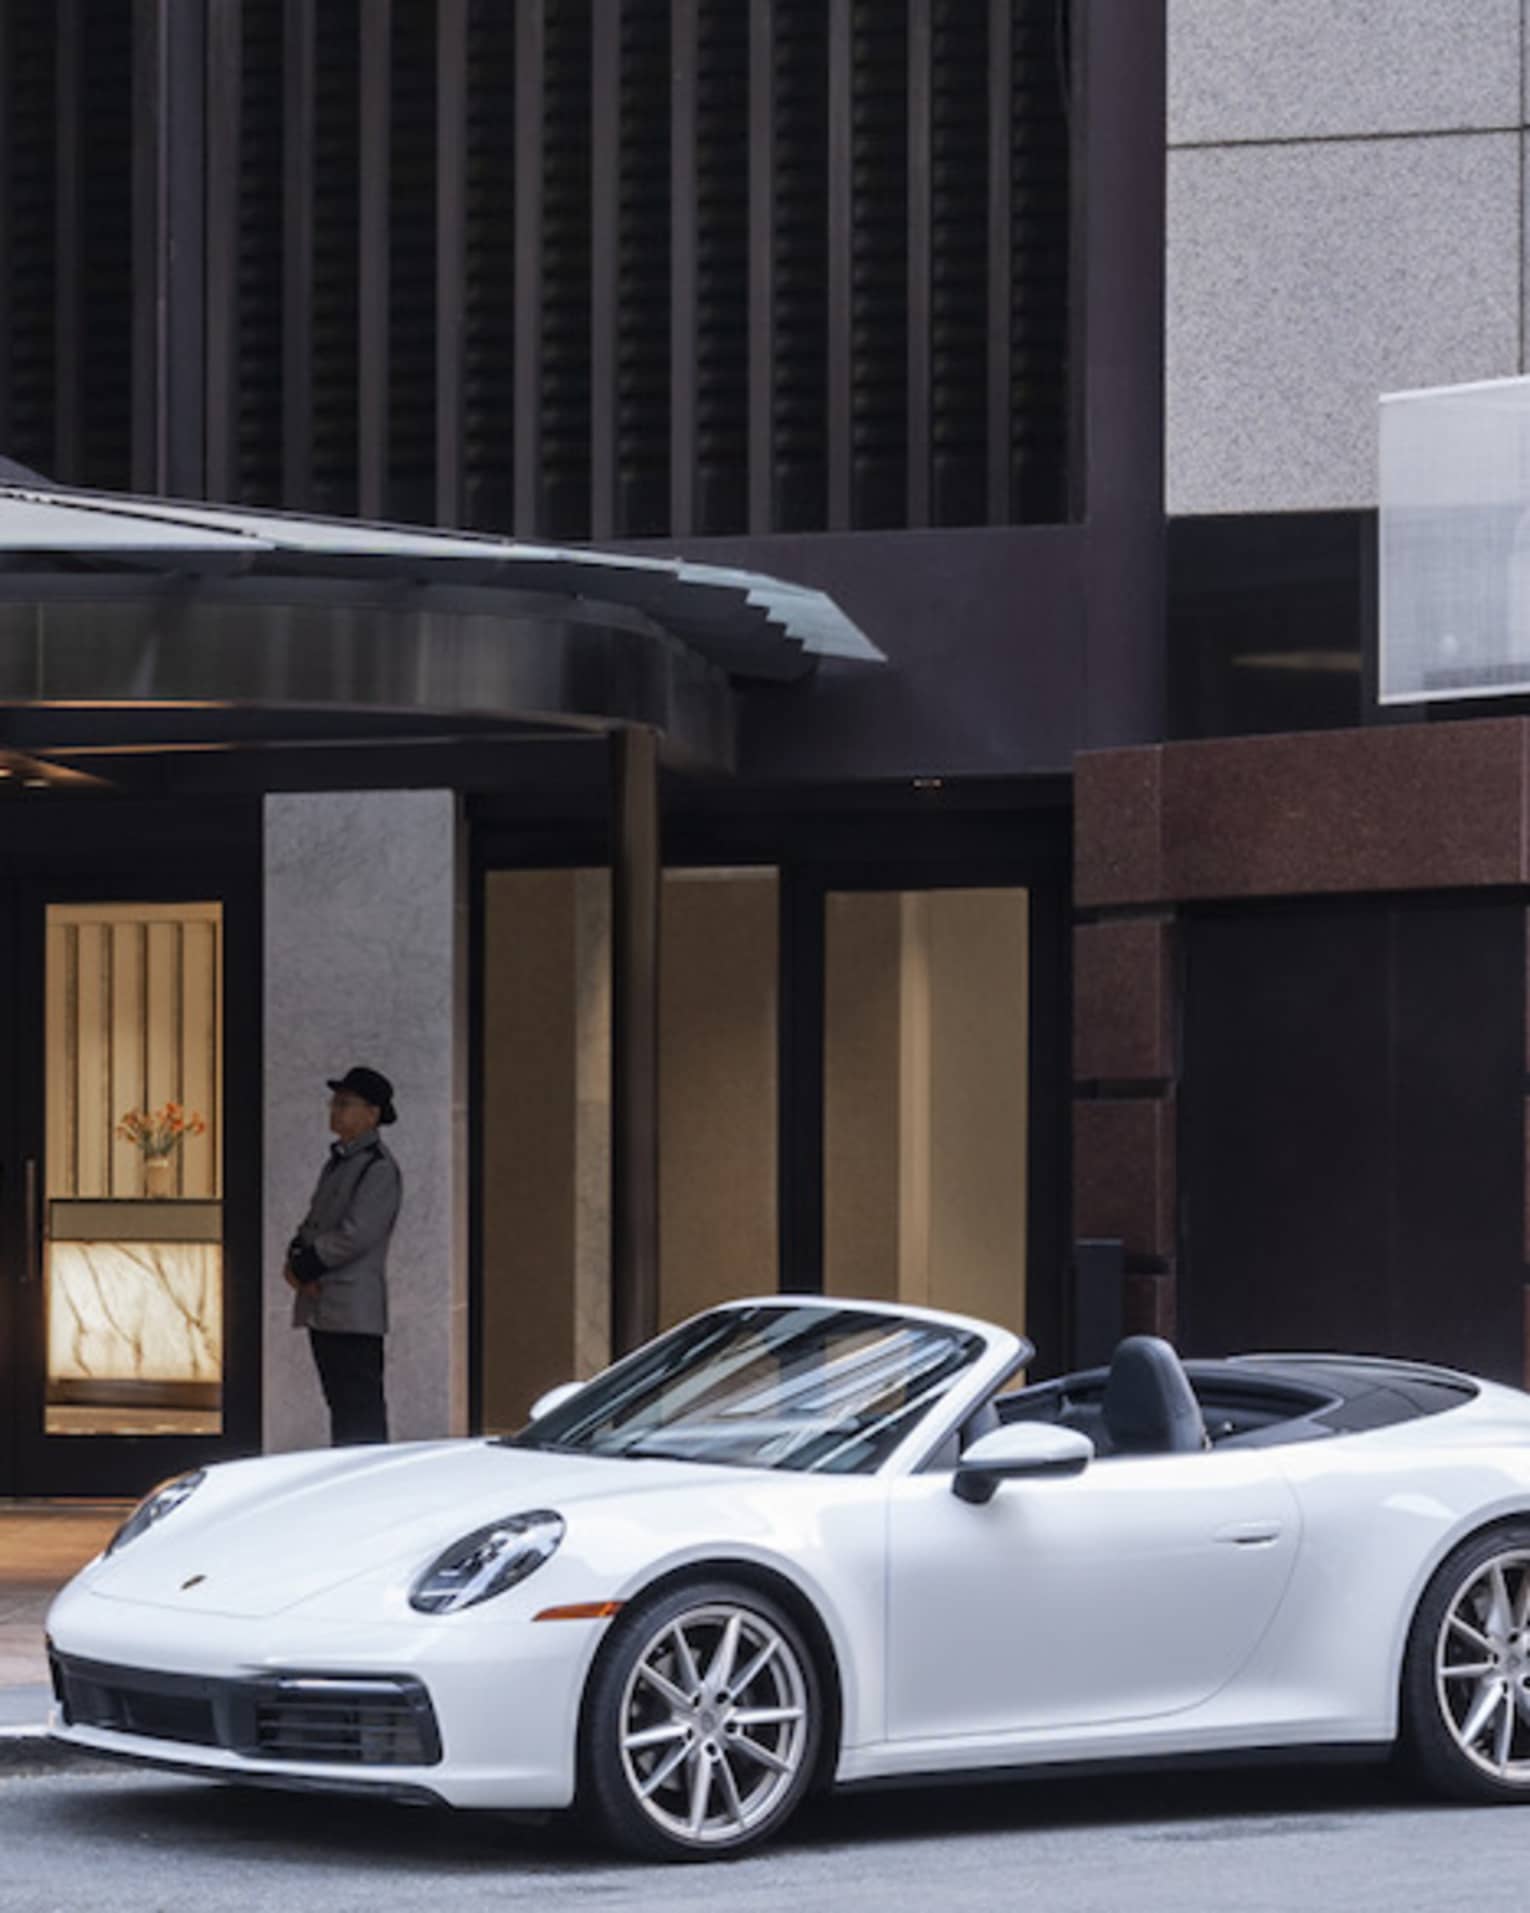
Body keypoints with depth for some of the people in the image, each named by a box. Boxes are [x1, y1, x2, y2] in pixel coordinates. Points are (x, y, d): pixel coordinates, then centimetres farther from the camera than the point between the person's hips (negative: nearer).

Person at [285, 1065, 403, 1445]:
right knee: (339, 1402, 12)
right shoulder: (338, 1162, 18)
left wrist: (304, 1268, -11)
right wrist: (296, 1259, -1)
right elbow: (314, 1221, 19)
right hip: (322, 1309, 9)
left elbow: (355, 1235, -17)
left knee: (360, 1407, -9)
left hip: (354, 1311, -9)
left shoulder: (379, 1168, -11)